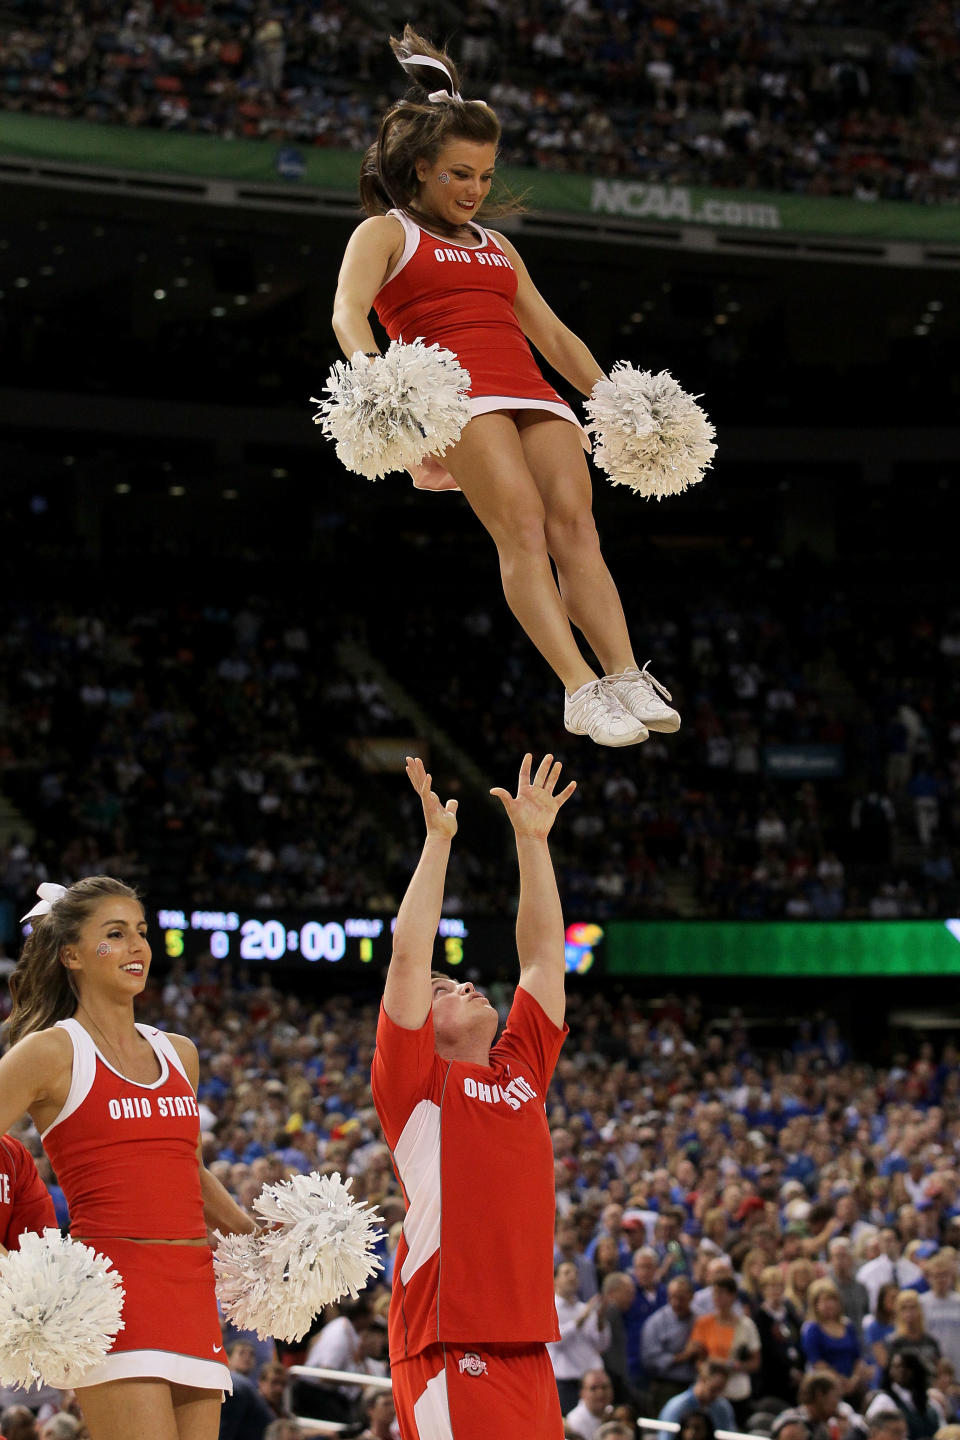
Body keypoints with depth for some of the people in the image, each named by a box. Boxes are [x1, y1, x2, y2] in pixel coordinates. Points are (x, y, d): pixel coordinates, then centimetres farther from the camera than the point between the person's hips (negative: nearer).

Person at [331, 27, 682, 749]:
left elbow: (555, 336, 35)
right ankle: (580, 689, -38)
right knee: (521, 522, -26)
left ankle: (627, 678, -34)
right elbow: (348, 314, -4)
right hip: (457, 391, -5)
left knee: (575, 520, -19)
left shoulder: (497, 247, 32)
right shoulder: (386, 233, 14)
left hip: (534, 393, 5)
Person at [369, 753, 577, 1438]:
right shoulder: (414, 1079, 3)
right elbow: (409, 956, -6)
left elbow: (543, 953, 20)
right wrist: (438, 839, -2)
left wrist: (534, 840, 17)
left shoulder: (522, 1067, 18)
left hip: (527, 1343, 6)